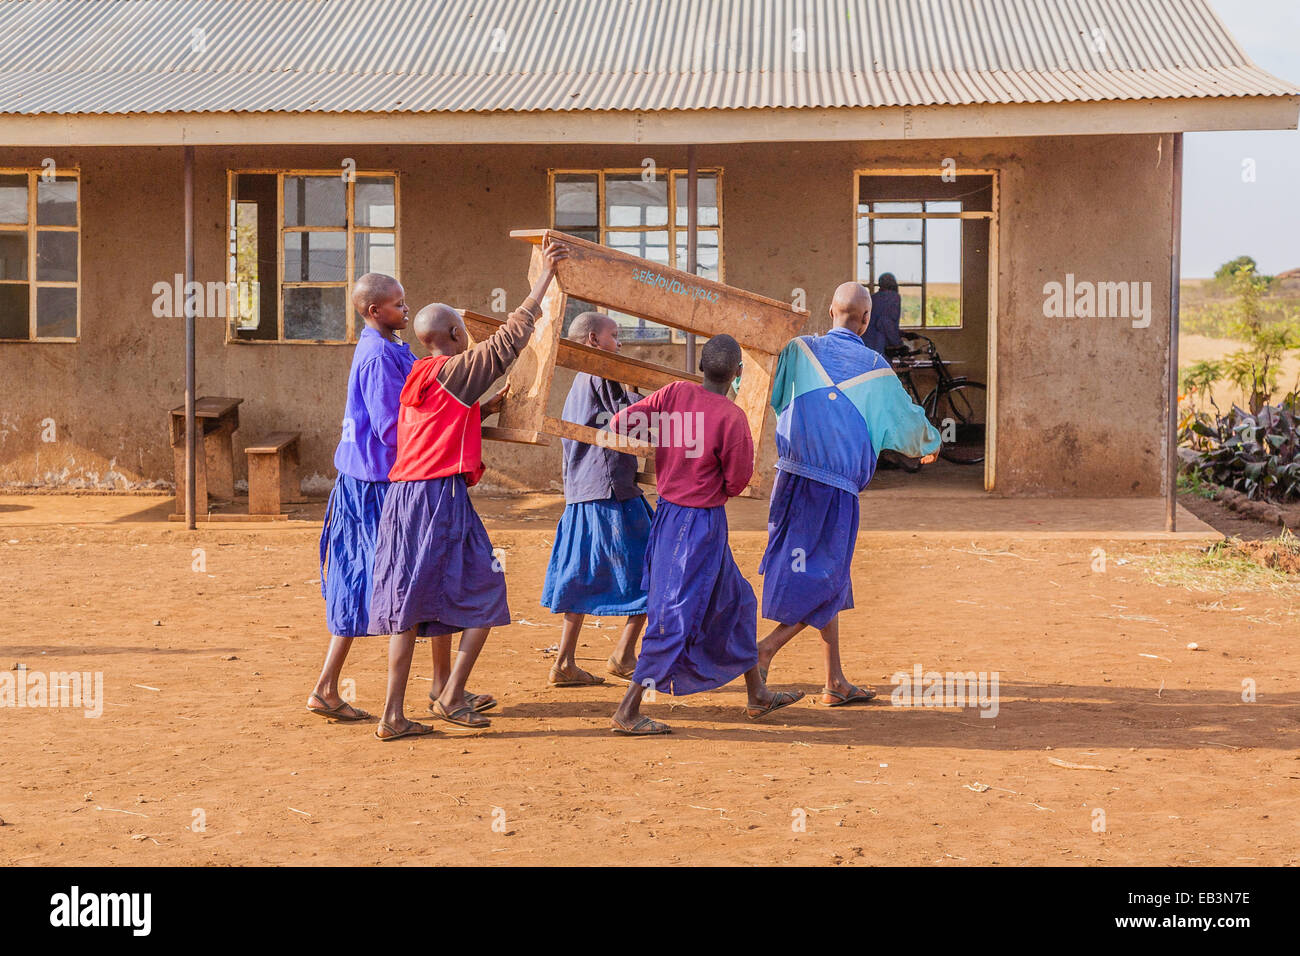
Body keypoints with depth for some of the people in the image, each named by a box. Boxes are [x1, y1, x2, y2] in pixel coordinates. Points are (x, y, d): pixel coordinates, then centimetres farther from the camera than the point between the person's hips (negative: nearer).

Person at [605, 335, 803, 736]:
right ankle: (627, 712, -3)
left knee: (736, 601, 20)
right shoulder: (732, 418, -19)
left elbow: (619, 425, -7)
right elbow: (737, 482, -12)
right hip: (701, 524, -8)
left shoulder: (676, 394, -5)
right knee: (676, 616, -4)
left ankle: (757, 695, 33)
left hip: (669, 512, 8)